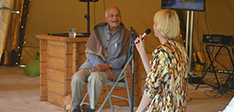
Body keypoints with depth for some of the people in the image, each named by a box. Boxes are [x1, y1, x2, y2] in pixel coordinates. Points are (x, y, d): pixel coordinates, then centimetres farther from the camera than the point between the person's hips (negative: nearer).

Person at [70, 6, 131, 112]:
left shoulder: (126, 35, 1)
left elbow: (123, 58, 0)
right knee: (77, 77, -26)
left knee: (95, 77, -35)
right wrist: (106, 70, -14)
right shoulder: (98, 30, 4)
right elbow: (90, 52, 0)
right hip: (93, 63, 3)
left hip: (112, 67, -2)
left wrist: (106, 66, -19)